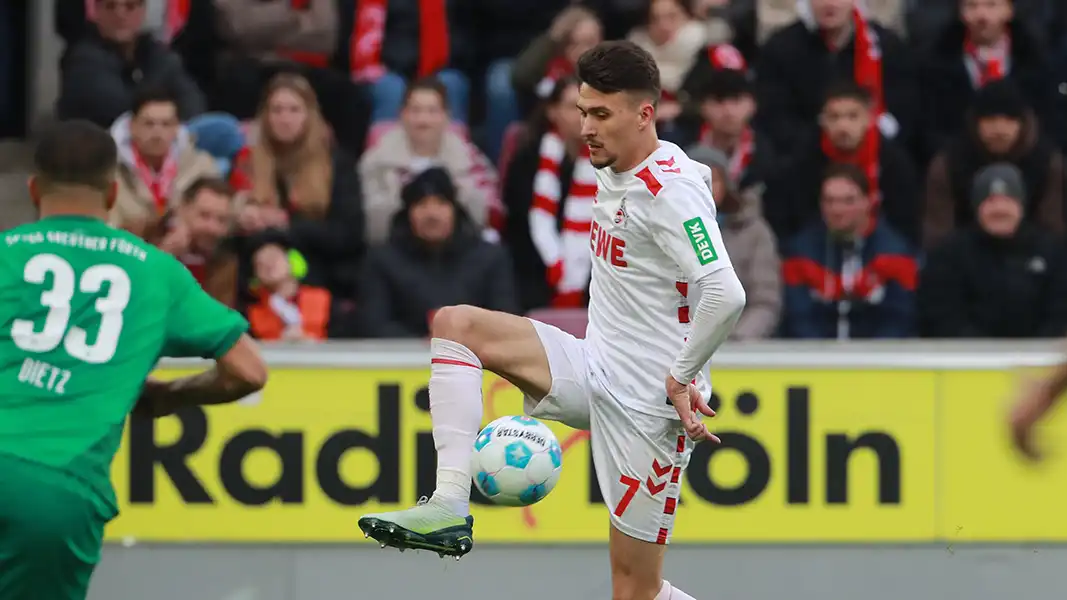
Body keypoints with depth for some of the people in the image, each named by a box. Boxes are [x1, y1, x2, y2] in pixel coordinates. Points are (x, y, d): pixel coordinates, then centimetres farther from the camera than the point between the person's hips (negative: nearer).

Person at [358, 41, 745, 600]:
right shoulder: (612, 172, 8)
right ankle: (450, 505, -12)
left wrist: (681, 377, -19)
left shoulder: (671, 191, -20)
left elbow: (725, 295, -30)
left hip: (647, 402, -9)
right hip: (594, 367, 9)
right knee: (455, 323, -3)